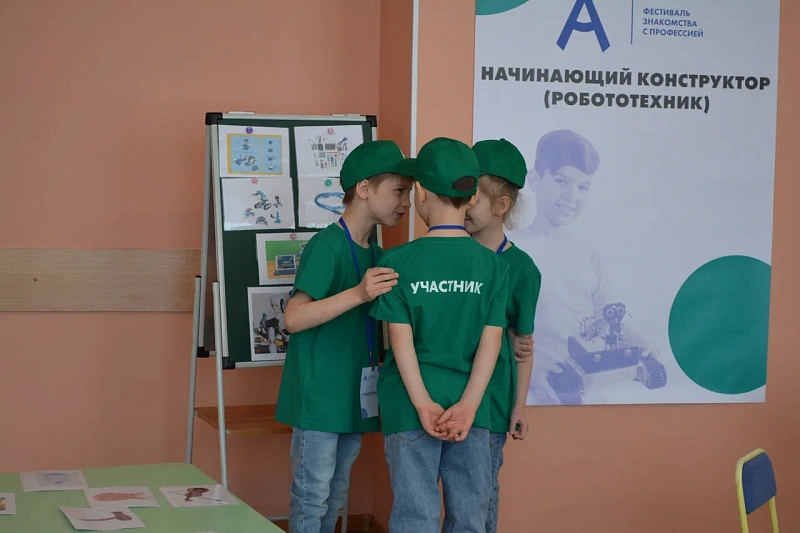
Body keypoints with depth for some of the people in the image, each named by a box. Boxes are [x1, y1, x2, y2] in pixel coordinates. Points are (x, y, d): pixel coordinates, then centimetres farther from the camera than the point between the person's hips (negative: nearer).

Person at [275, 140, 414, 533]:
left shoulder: (374, 254, 12)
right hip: (319, 397, -8)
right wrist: (357, 294, -33)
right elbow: (293, 318, -23)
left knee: (336, 498, 16)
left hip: (353, 397, 8)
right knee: (311, 498, 0)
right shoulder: (327, 246, -14)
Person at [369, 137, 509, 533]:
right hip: (470, 408, 2)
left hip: (411, 409, -2)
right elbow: (491, 340, -5)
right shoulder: (493, 265, 0)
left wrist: (423, 404, -8)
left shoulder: (398, 261, -5)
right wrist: (468, 405, -7)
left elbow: (401, 339, -9)